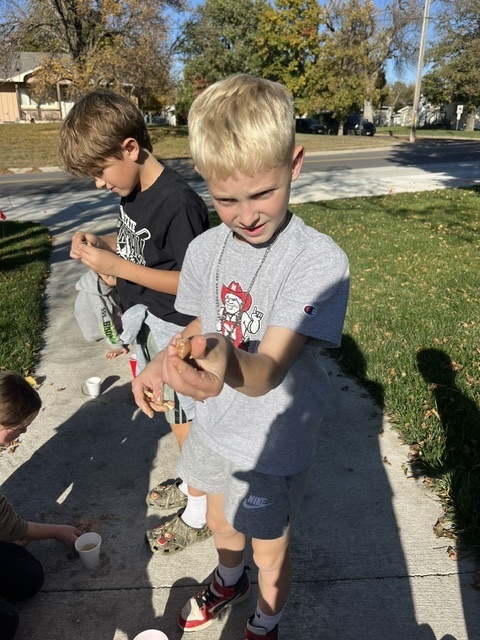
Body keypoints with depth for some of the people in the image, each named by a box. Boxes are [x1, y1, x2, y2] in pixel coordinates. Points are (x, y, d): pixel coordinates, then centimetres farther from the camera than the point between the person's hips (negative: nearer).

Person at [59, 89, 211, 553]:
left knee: (184, 419, 8)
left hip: (174, 330, -8)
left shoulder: (178, 203, -25)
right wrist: (100, 243, -2)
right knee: (169, 409, 21)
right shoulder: (133, 191, 2)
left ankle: (199, 511, 31)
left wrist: (118, 267, -26)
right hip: (146, 322, 8)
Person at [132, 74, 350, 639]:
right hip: (214, 427, 5)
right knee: (221, 523, 31)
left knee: (269, 550, 20)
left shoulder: (319, 260, -27)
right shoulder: (205, 249, -9)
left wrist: (231, 367, -56)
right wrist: (161, 364, -11)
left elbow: (269, 371, -34)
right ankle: (229, 581, 65)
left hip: (273, 441, -5)